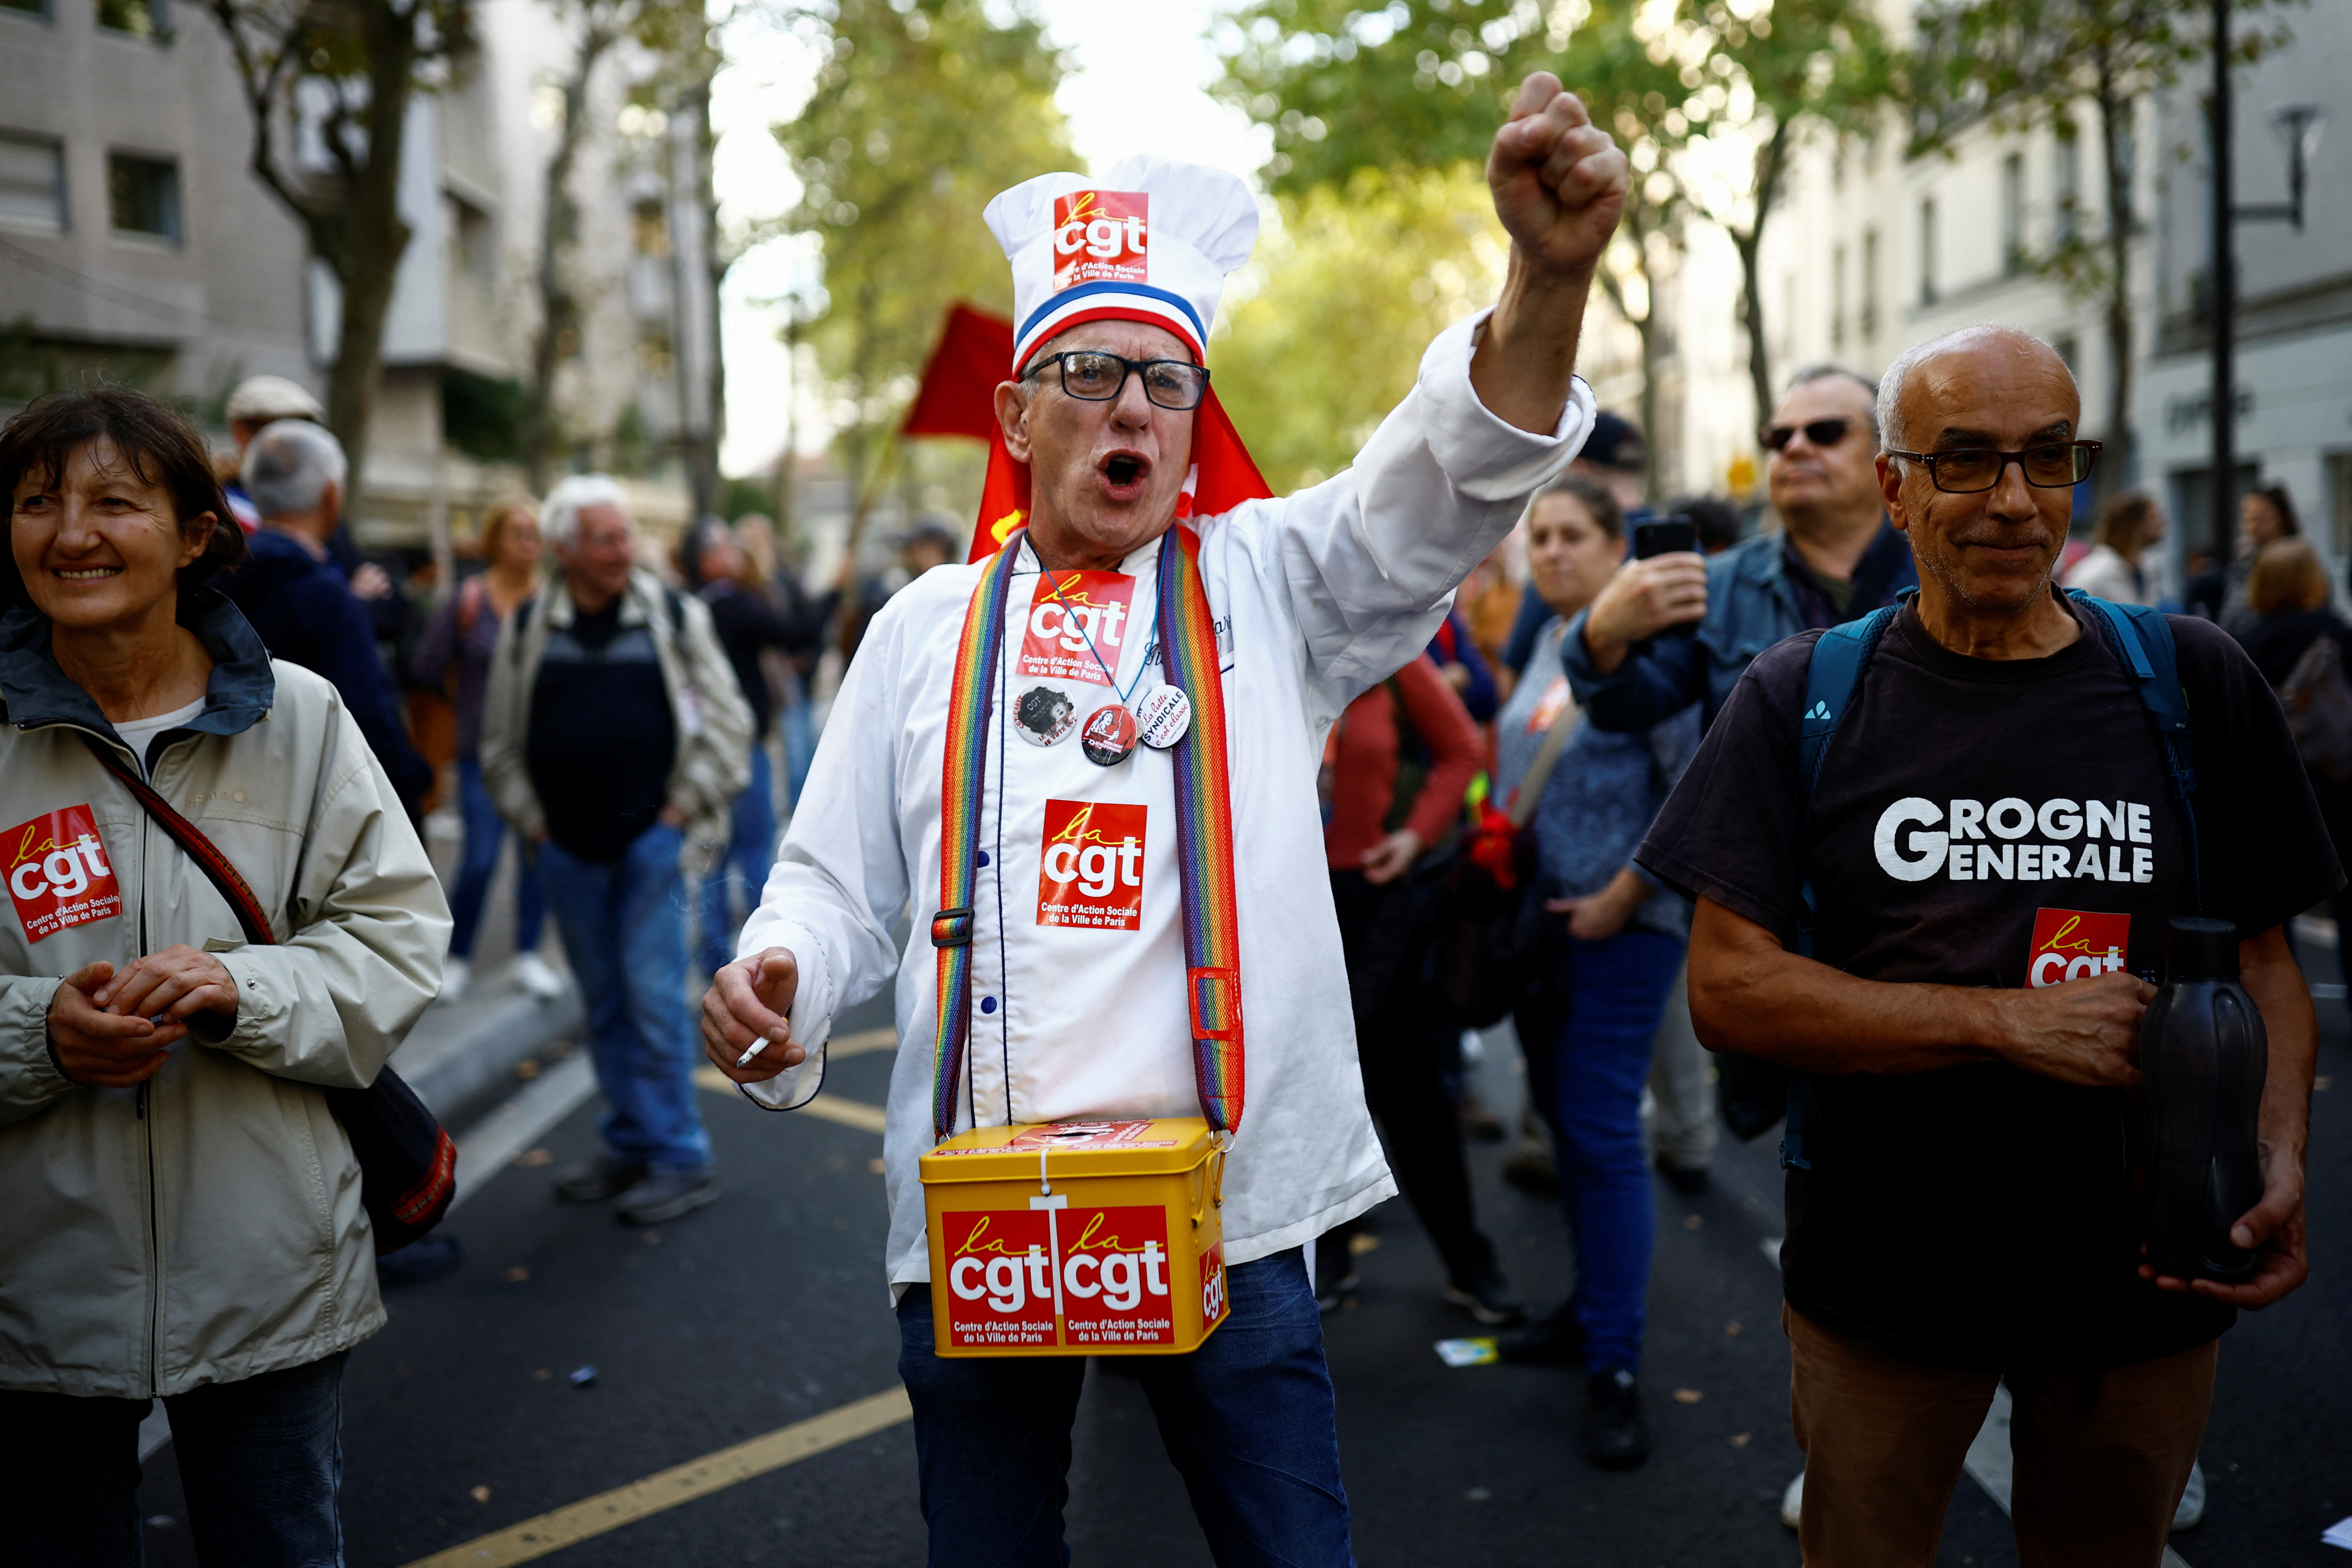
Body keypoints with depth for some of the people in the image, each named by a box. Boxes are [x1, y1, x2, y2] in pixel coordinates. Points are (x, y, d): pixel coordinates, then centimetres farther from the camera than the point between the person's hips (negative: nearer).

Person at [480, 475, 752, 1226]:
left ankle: (679, 1158, 3)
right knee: (604, 1002, 11)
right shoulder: (527, 629, 5)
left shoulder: (673, 616, -1)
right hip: (568, 848, 3)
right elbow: (500, 740, 13)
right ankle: (629, 1145, 23)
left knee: (654, 994, -6)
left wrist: (684, 808, -3)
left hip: (653, 839, -3)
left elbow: (727, 720, 2)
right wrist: (531, 822, 6)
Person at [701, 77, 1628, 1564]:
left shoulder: (1262, 581, 5)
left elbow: (1445, 487, -12)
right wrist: (778, 979, -12)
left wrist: (1551, 274, -30)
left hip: (1232, 1208, -1)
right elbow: (841, 878, 10)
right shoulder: (929, 627, 9)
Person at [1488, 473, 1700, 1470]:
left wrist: (1624, 895, -16)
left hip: (1616, 926, -8)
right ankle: (1591, 1307, 30)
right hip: (1538, 920, 8)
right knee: (1562, 1118, 15)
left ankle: (1614, 1367, 0)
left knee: (1601, 1133, -7)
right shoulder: (1547, 642, 11)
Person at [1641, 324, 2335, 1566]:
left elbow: (2262, 960, 2)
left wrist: (2280, 1160, -17)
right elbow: (1726, 989, -13)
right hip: (1879, 1278, -1)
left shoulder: (2191, 684, -1)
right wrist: (2009, 1021, -21)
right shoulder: (1799, 699, -7)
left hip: (2146, 1277, 2)